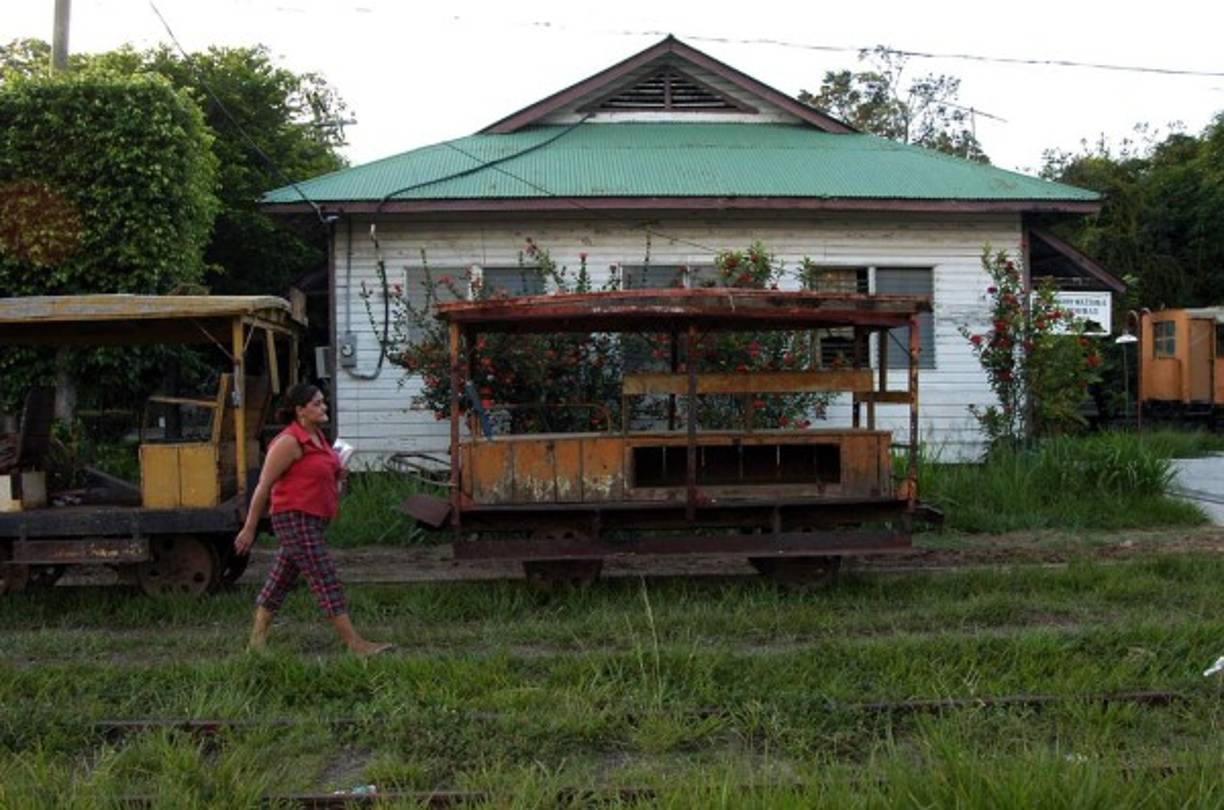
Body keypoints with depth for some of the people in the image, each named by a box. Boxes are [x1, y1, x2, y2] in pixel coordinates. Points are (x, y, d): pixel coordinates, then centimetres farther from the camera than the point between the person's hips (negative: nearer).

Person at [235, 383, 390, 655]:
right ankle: (354, 643, -7)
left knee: (281, 581, 15)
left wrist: (337, 476, 6)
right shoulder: (289, 441, -16)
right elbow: (264, 486, -14)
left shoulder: (317, 436, 11)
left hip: (313, 519, 9)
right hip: (295, 519, -9)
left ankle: (257, 638, 24)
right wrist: (249, 528, -12)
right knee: (327, 582, -8)